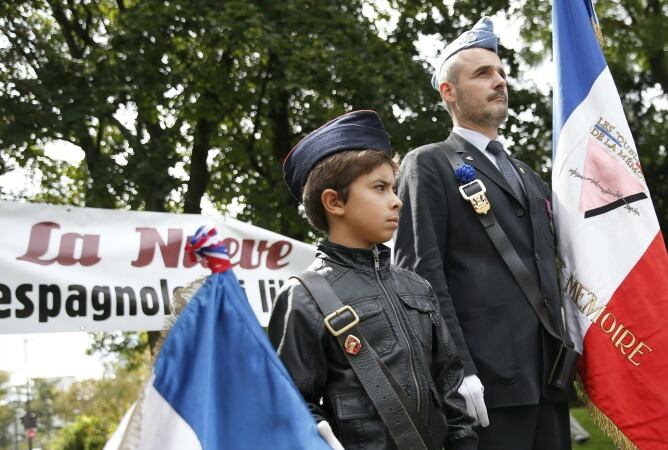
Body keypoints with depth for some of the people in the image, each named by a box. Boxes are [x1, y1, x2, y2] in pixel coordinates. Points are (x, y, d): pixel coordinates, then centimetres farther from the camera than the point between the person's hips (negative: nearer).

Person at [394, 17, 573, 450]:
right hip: (486, 379, -6)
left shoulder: (531, 178, 24)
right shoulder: (429, 165, 2)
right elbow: (422, 274, -8)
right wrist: (458, 370, -17)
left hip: (549, 376, 7)